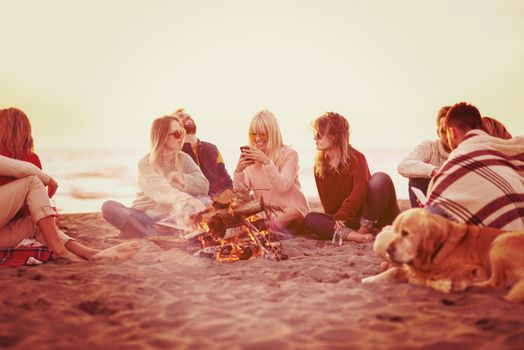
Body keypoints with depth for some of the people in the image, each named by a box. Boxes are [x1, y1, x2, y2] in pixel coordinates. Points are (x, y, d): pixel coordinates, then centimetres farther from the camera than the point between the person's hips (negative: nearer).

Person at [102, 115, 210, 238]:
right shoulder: (146, 163, -7)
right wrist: (185, 200, -43)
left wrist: (181, 178, -19)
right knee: (108, 206, -25)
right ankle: (154, 237, -41)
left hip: (171, 217, 2)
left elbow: (204, 186, -4)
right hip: (146, 216, -2)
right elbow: (160, 189, -25)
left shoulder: (184, 159, 5)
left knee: (205, 201, -23)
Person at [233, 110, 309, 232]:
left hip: (292, 210, -4)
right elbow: (240, 192, 1)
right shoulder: (252, 158, 8)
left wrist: (266, 162, -30)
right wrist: (238, 171, -17)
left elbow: (282, 187, -20)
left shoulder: (289, 154, -5)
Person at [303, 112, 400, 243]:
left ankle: (365, 228, -27)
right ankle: (352, 235, -43)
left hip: (373, 215, -3)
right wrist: (336, 218, -8)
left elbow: (360, 192, -29)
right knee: (310, 219, -23)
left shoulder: (356, 158, -14)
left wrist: (340, 216, -36)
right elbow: (327, 202, 6)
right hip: (346, 219, 4)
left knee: (381, 178, -31)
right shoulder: (319, 166, 2)